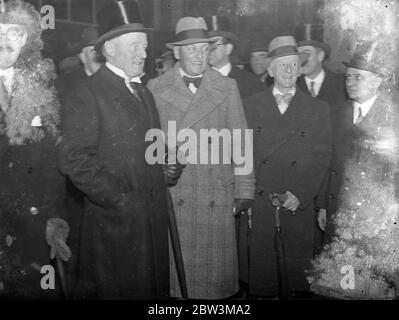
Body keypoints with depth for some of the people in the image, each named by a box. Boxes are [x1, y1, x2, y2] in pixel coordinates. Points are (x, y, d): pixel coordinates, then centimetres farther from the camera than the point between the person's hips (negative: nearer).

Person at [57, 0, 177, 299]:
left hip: (153, 219, 7)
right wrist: (119, 200, -17)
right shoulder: (88, 93, -9)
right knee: (117, 289, 4)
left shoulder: (144, 92, 18)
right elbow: (74, 159, -17)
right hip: (115, 220, -7)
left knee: (154, 287, 13)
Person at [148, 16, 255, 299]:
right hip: (172, 196, 0)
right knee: (177, 264, 6)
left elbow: (240, 142, 4)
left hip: (217, 197, 1)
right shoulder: (156, 88, 4)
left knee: (215, 266, 7)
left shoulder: (227, 87, 5)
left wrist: (244, 191, 1)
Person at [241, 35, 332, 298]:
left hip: (299, 204, 0)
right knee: (259, 263, 3)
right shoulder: (251, 105, 9)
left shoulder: (318, 109, 8)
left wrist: (300, 194, -10)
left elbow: (322, 157, 2)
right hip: (257, 203, 0)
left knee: (298, 263, 4)